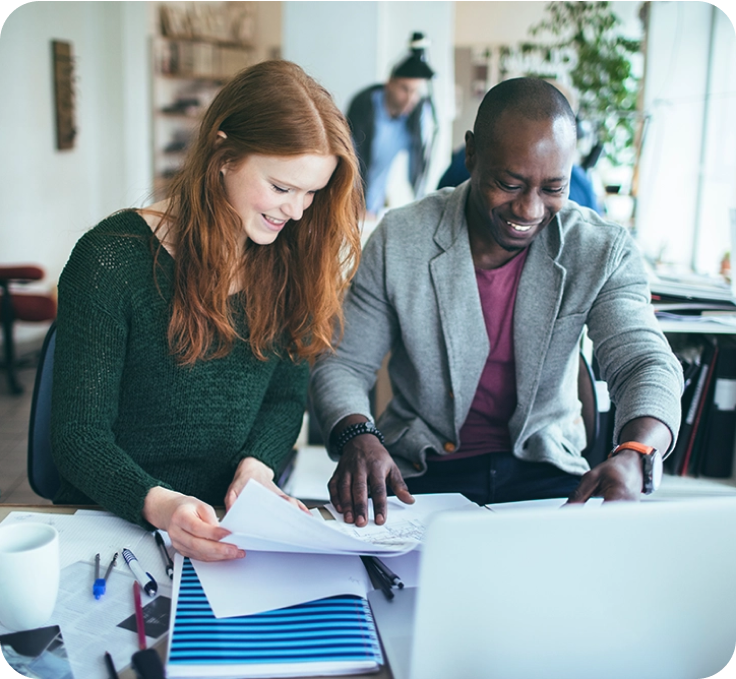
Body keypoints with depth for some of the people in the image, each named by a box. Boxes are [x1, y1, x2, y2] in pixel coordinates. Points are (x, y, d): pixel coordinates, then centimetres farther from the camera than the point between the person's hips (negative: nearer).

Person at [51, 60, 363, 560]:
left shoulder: (291, 262, 5)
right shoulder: (111, 260, -12)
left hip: (237, 524, 4)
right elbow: (79, 436, -10)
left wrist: (258, 465, -9)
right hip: (117, 521, -3)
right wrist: (157, 504, -28)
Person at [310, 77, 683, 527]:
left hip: (544, 470, 1)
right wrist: (357, 437, -27)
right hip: (416, 475, 0)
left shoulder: (604, 252, -4)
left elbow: (647, 364, -12)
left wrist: (635, 454, -36)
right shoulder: (399, 240, -6)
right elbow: (342, 365, -4)